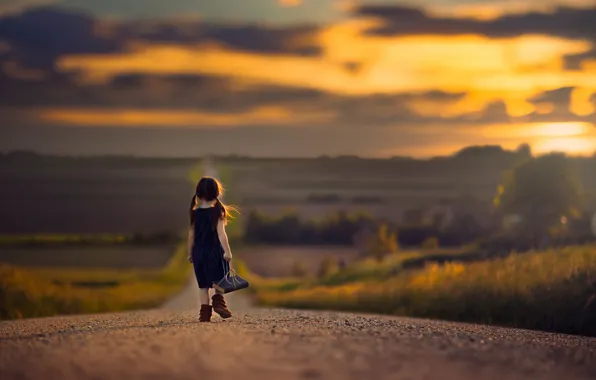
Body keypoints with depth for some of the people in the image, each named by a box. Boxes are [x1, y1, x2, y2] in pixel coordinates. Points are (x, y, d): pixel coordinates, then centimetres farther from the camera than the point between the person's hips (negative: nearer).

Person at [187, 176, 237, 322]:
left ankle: (205, 311, 6)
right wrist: (227, 251, -16)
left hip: (199, 251, 3)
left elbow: (191, 234, 7)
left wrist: (190, 253, 16)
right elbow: (221, 233, -14)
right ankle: (218, 300, -12)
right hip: (215, 250, -3)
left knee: (203, 283, 8)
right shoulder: (217, 211, -7)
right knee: (219, 279, 10)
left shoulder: (195, 213, 3)